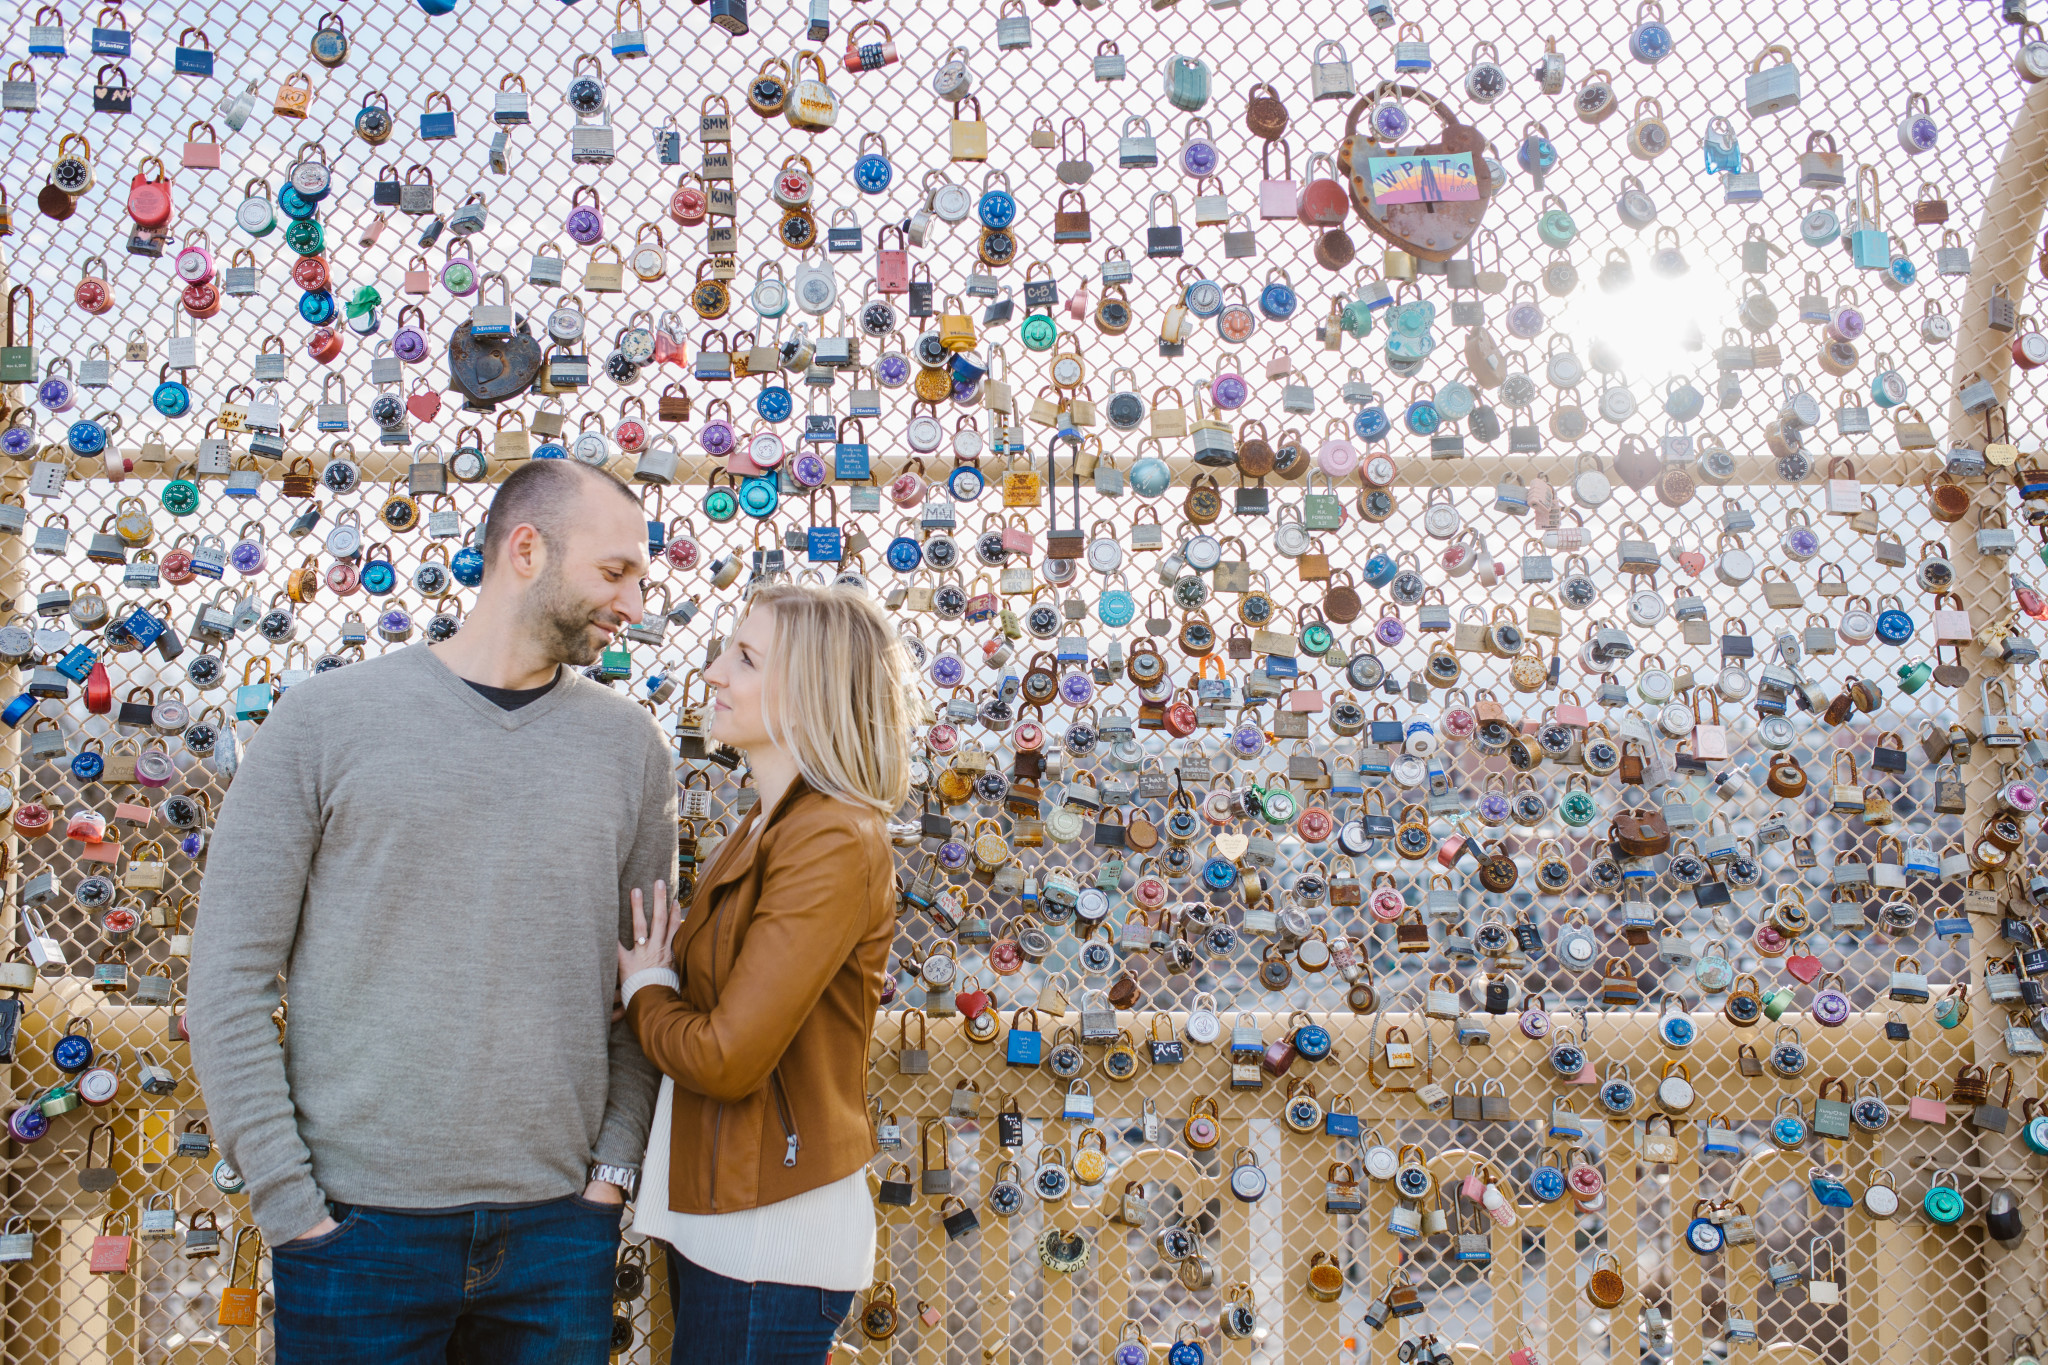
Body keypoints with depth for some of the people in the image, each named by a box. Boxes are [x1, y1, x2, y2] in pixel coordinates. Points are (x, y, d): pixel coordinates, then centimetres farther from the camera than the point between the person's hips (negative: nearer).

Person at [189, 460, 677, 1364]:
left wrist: (615, 1167, 0)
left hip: (558, 1224, 2)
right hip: (358, 1225, -2)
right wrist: (288, 1203, -7)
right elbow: (231, 975, -3)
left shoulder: (628, 745, 6)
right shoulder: (327, 719, -1)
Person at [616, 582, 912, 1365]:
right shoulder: (768, 829, 12)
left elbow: (729, 1057, -21)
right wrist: (654, 983, -7)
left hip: (769, 1241, -9)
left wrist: (644, 991, -4)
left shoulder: (833, 844, -18)